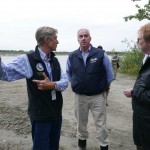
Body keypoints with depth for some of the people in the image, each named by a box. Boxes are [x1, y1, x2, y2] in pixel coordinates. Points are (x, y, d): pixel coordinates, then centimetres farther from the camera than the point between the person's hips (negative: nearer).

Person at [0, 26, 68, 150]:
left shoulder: (55, 60, 7)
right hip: (40, 116, -6)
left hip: (57, 113, 6)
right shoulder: (28, 59, -13)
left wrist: (52, 85, -19)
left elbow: (65, 82, 0)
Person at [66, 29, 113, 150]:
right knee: (81, 122, 19)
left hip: (98, 96, -2)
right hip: (79, 96, 3)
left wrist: (106, 86, 13)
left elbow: (109, 73, 4)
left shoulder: (101, 54, -9)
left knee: (101, 124, 5)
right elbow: (69, 73, 17)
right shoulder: (72, 56, -1)